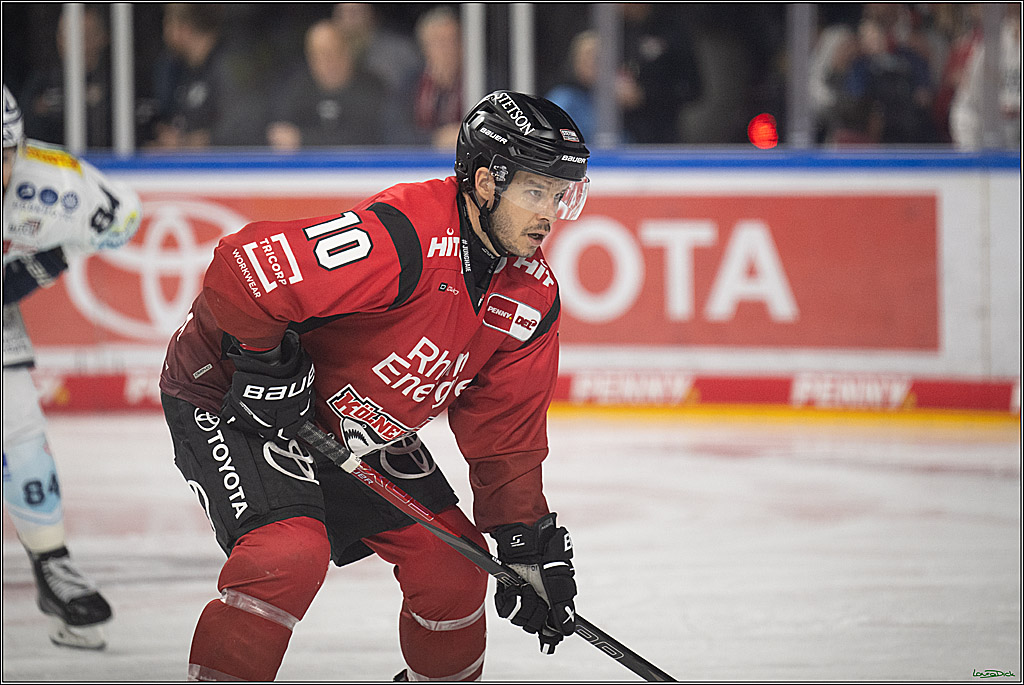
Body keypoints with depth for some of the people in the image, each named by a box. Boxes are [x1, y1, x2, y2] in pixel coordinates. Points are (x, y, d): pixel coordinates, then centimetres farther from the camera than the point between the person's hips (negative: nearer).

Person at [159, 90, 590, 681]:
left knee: (453, 563, 4)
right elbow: (245, 268, -37)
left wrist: (530, 543, -1)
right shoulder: (404, 239, -34)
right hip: (229, 398, -8)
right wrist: (266, 365, -24)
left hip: (361, 429, 8)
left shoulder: (533, 296, -6)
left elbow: (505, 432, 3)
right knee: (291, 551, -28)